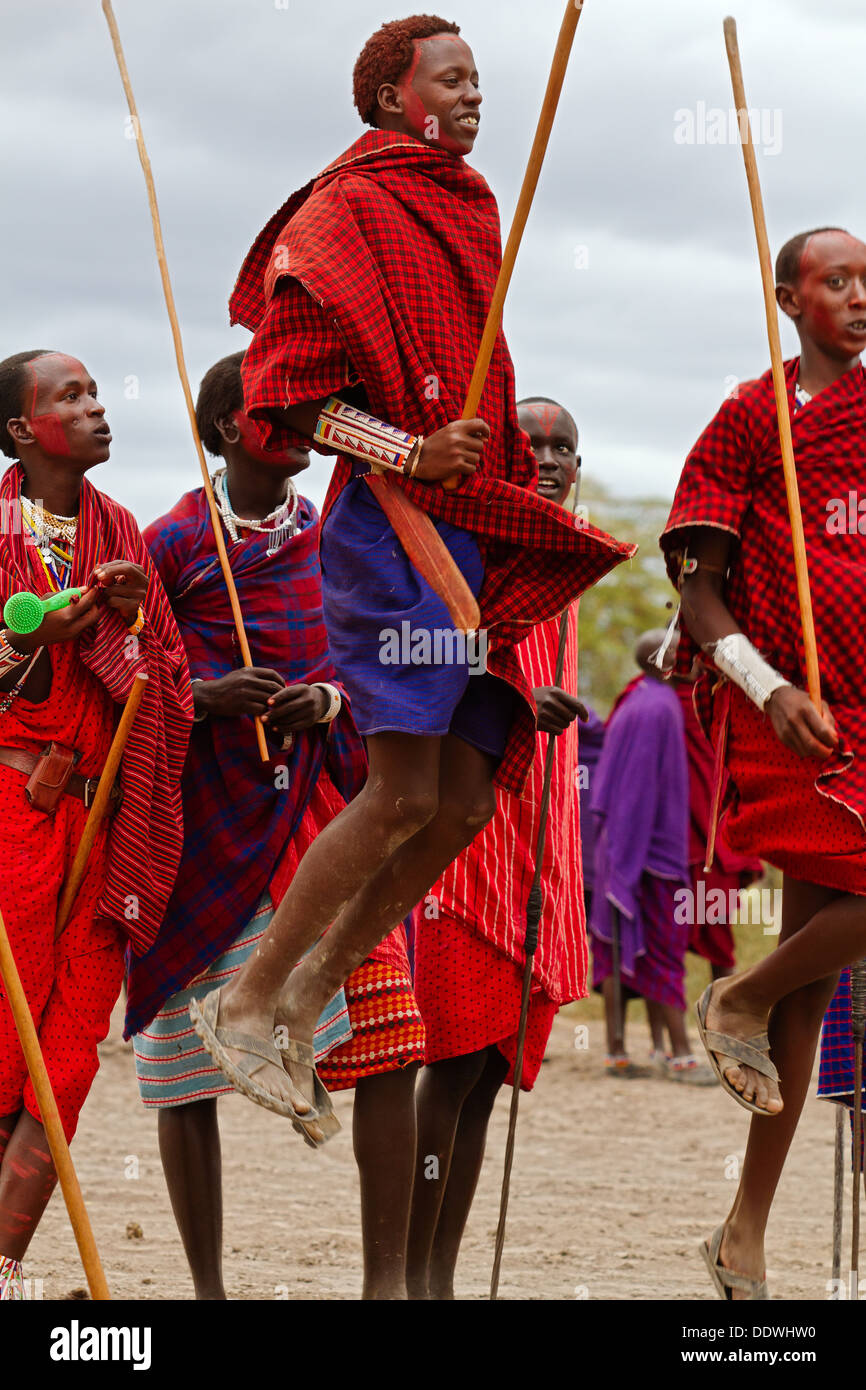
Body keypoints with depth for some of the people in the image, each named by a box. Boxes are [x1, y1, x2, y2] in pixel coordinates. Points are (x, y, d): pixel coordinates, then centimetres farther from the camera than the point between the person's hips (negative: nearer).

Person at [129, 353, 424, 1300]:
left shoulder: (335, 541, 11)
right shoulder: (174, 542, 0)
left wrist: (328, 700, -6)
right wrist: (204, 698, -17)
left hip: (324, 814, 3)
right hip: (206, 822, -2)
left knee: (388, 1043, -9)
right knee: (185, 1068, 2)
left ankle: (386, 1277, -3)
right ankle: (207, 1284, 14)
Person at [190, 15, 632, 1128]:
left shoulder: (468, 213, 20)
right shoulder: (350, 210, -6)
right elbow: (290, 397, -13)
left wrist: (510, 487, 24)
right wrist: (412, 455, -24)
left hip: (474, 536, 9)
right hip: (393, 529, -9)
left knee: (464, 799, 4)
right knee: (402, 796, -14)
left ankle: (304, 1008, 11)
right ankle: (243, 1004, -5)